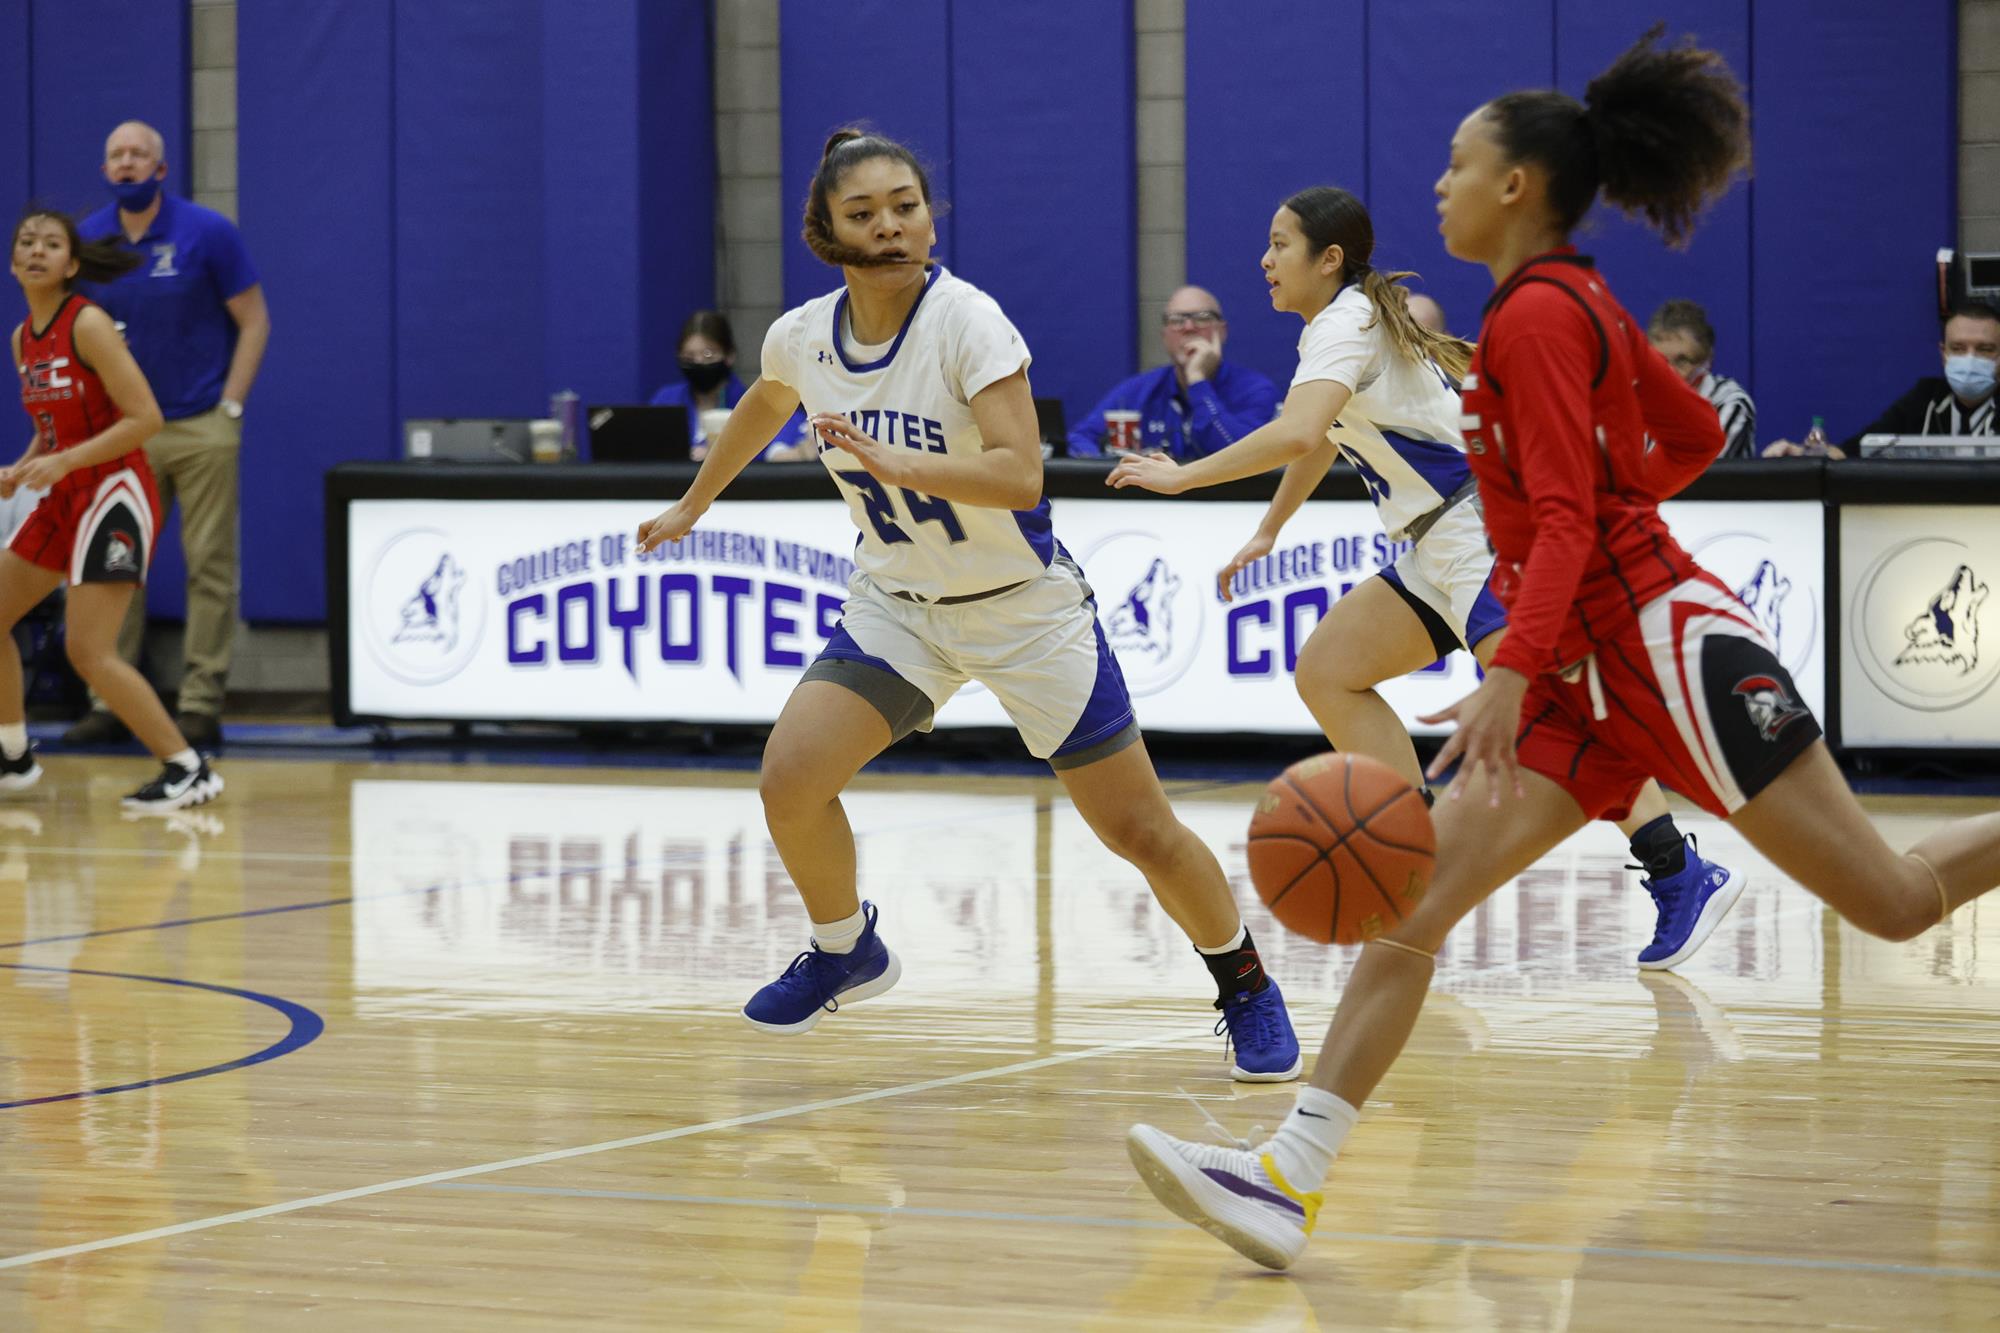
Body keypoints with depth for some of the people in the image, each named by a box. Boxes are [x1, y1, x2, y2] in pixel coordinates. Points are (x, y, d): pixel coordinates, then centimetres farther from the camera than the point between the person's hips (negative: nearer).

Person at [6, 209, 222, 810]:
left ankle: (189, 770, -10)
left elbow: (145, 417, -20)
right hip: (64, 500, 9)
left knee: (88, 650, -16)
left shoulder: (87, 324, -16)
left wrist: (63, 462, -24)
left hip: (113, 493, -9)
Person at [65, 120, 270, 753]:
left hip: (201, 427, -3)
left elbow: (254, 321, -2)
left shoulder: (207, 233, -6)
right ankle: (109, 702, 7)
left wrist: (230, 406, -8)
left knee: (210, 567, -2)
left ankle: (201, 706, 1)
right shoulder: (88, 239, 3)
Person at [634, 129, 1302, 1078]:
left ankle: (1246, 989, 21)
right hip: (898, 602, 4)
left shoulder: (966, 320, -23)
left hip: (1027, 608, -4)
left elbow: (1020, 474, -34)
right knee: (789, 778, -14)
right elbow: (762, 407, 18)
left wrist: (895, 465, -46)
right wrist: (693, 504, 30)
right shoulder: (802, 338, -7)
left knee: (1140, 831, -4)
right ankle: (845, 953, 14)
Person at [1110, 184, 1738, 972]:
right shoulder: (1336, 324, 19)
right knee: (1327, 672, 9)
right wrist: (1267, 533, 41)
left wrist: (1183, 477, -20)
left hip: (1487, 526, -10)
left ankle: (1682, 878, -28)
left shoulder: (1348, 323, -11)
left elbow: (1298, 434, -28)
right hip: (1443, 548, 10)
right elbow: (1320, 441, 36)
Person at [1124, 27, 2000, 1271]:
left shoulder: (1537, 313, -13)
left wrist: (1513, 672, -30)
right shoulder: (1580, 302, 14)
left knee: (1896, 898, -5)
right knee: (1410, 897, -3)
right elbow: (1696, 434, 24)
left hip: (1658, 638, -10)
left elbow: (1567, 520, -22)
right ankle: (1288, 1179, -11)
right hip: (1592, 665, 10)